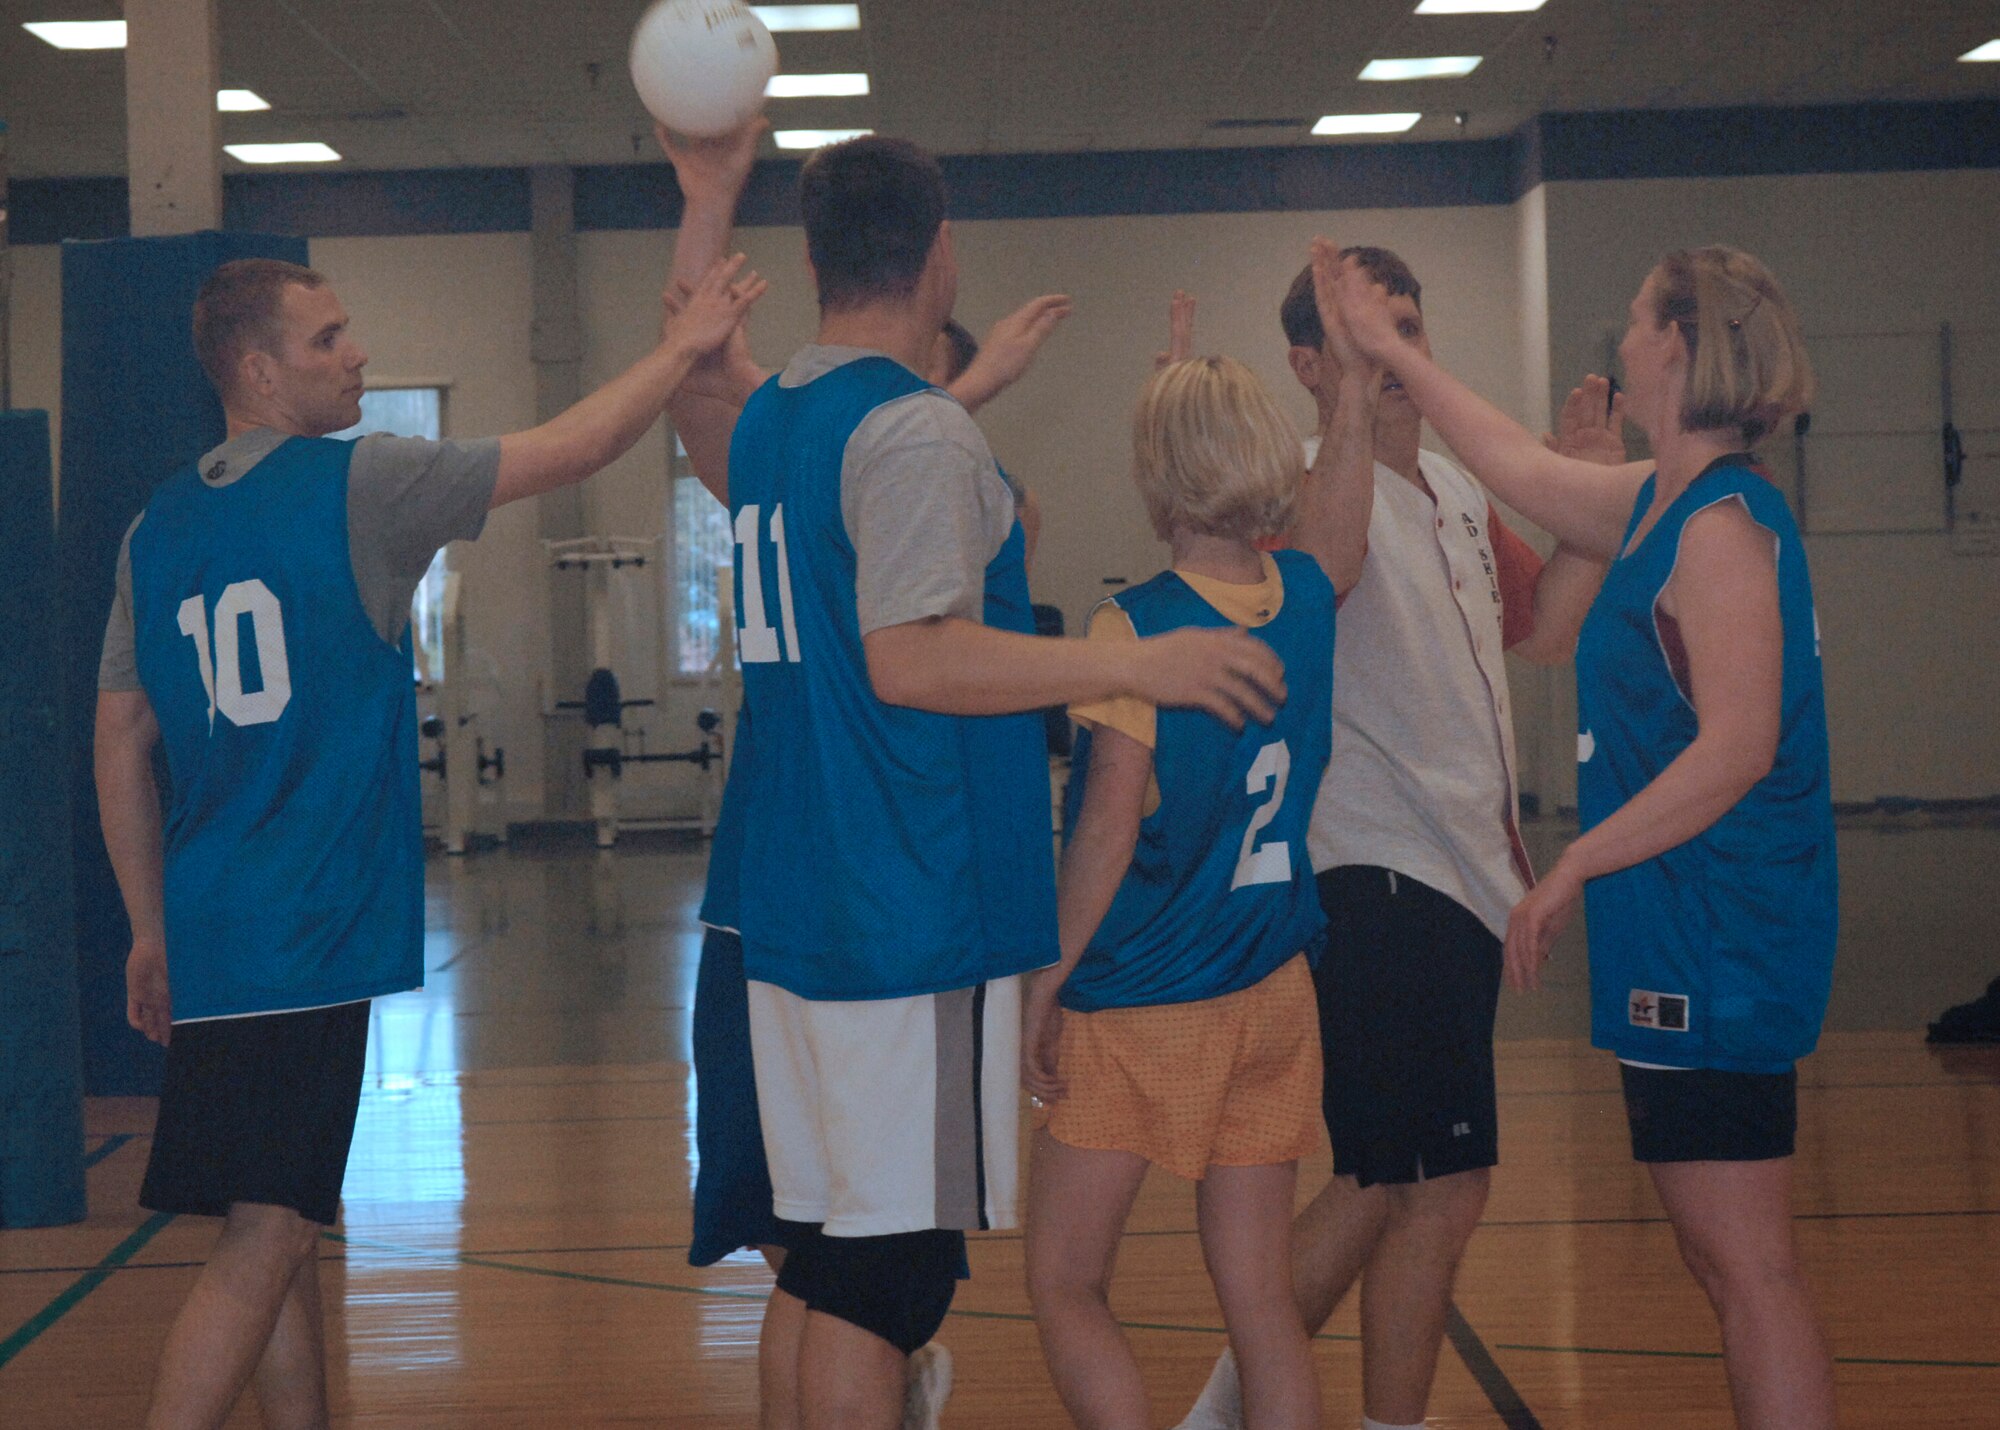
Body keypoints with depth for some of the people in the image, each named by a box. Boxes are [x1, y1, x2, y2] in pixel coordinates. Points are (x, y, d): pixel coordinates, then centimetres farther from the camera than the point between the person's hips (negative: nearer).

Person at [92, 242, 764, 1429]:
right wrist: (683, 349, 11)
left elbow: (120, 745, 15)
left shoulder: (157, 530, 11)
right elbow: (576, 448, -3)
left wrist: (153, 930, 20)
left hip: (208, 929, 8)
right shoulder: (357, 485, -8)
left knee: (282, 1230, 15)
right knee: (266, 1237, -7)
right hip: (307, 933, -8)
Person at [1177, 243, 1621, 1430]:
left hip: (1463, 876, 9)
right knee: (1443, 1192, -6)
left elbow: (1545, 629, 21)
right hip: (1382, 877, -9)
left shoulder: (1458, 493, 16)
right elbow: (1313, 572, -36)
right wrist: (1354, 398, -40)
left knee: (1384, 1187, 15)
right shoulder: (1322, 483, -13)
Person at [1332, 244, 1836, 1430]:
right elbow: (1527, 470, 29)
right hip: (1683, 939, 10)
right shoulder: (1662, 505, 13)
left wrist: (1572, 871, -17)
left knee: (1745, 1263, -8)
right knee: (1726, 1259, 14)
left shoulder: (1723, 521, -15)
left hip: (1717, 940, -10)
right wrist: (1394, 353, 36)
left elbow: (1737, 749, -22)